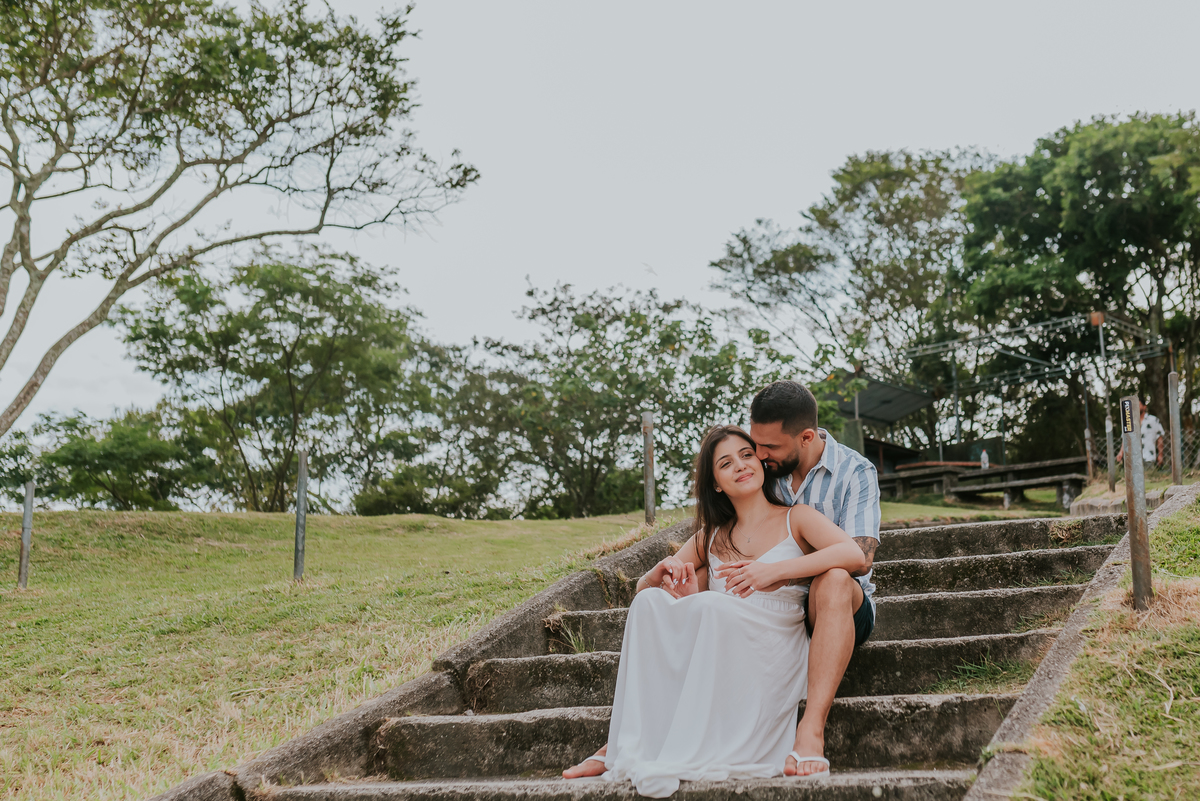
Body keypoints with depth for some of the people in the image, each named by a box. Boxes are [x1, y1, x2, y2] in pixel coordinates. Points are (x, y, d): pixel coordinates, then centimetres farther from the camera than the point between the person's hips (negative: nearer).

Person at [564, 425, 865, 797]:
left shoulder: (796, 518, 8)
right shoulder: (710, 538, 21)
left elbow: (853, 555, -12)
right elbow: (642, 586, 19)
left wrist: (775, 571, -22)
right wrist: (663, 571, -5)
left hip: (772, 659, -4)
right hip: (716, 665, 4)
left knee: (712, 604, -32)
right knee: (650, 602, -20)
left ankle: (684, 759, -34)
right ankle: (627, 744, -29)